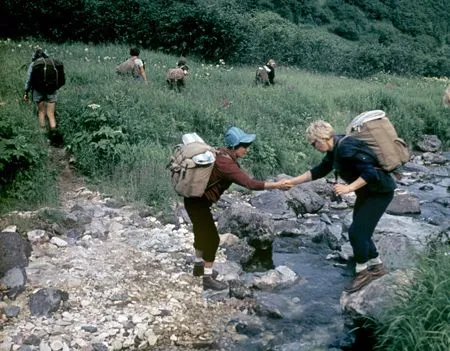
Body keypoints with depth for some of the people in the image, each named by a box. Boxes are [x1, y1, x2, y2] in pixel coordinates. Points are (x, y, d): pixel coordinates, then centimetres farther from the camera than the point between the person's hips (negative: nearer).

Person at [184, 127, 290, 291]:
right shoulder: (225, 163, -31)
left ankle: (199, 266, 43)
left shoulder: (226, 155, -2)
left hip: (196, 198, 10)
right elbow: (250, 184, -35)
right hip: (197, 201, -10)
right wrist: (277, 185, -30)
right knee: (212, 238, -4)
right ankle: (208, 278, 6)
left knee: (202, 232, 24)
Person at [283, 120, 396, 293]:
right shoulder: (334, 149, 2)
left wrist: (348, 188, -31)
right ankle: (377, 267, 31)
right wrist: (293, 181, 10)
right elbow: (320, 170, 13)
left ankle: (362, 273, 10)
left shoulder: (346, 149, -28)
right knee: (360, 231, 15)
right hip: (367, 191, 10)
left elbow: (370, 172, -31)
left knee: (356, 231, -7)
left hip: (380, 192, -10)